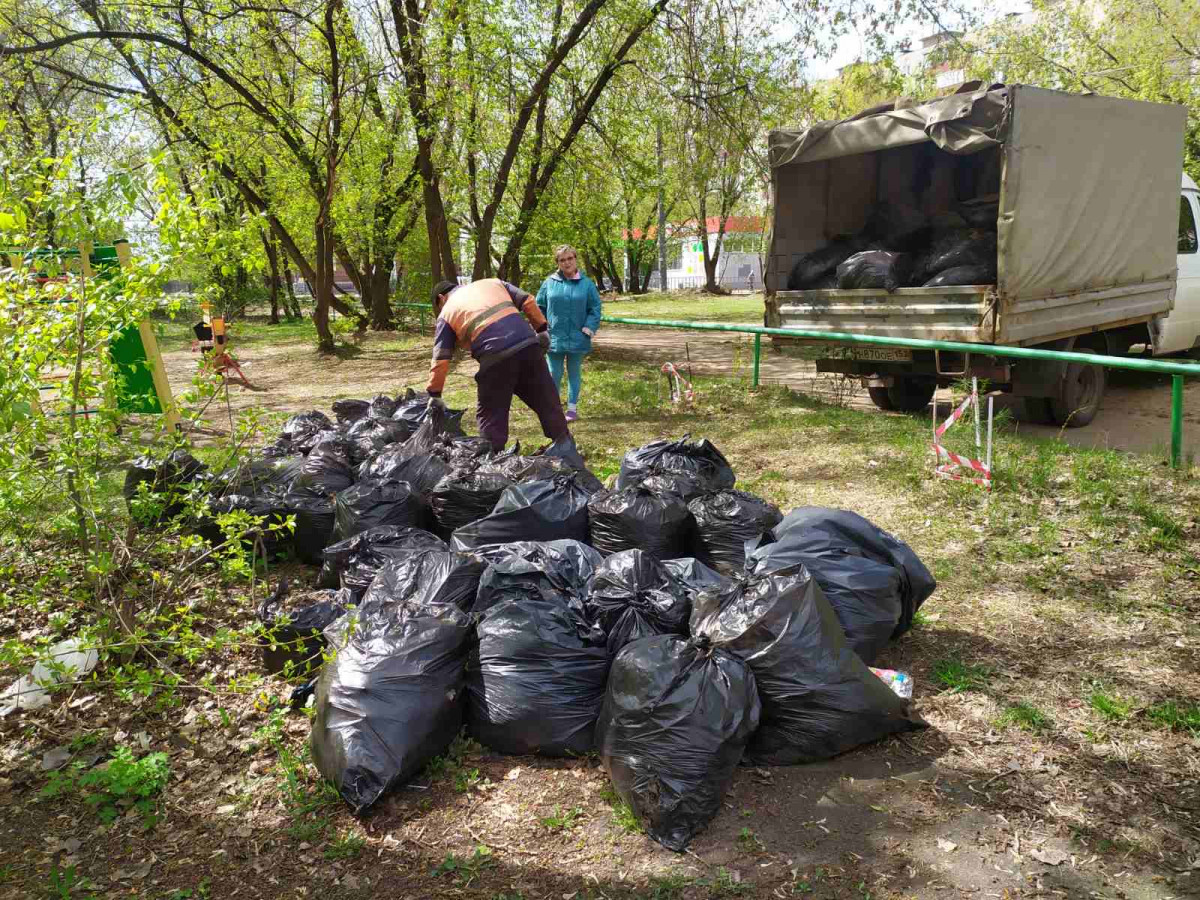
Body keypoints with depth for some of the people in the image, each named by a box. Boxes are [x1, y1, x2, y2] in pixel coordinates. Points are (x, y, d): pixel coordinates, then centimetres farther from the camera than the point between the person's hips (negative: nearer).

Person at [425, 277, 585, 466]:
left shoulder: (446, 313, 17)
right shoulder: (492, 283, 27)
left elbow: (440, 360, 11)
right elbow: (527, 301, 16)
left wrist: (434, 395, 19)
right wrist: (542, 330, 18)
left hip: (496, 358, -4)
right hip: (529, 345, 4)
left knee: (490, 416, 12)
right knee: (548, 403, 15)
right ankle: (566, 450, 24)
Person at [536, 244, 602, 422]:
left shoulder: (586, 283, -1)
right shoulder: (550, 283, 1)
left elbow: (595, 308, 3)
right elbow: (540, 307, 7)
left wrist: (590, 327, -9)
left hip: (577, 339, 0)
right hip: (554, 338, 0)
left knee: (574, 373, 11)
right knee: (554, 375, 7)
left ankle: (572, 408, 21)